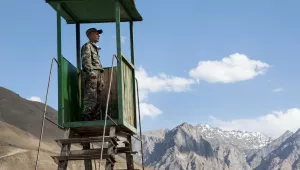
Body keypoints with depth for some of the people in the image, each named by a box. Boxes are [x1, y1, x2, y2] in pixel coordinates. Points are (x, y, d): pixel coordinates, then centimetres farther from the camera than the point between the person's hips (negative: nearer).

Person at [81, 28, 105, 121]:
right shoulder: (87, 46, 4)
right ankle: (86, 118, -22)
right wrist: (90, 71, -27)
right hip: (91, 75, -9)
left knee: (97, 99, 4)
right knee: (90, 97, -17)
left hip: (97, 75, 9)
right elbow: (86, 59, -12)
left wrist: (101, 80, 24)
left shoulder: (95, 48, 31)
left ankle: (92, 119, 4)